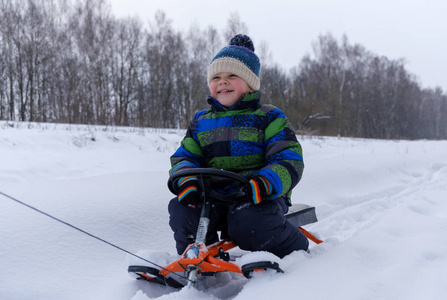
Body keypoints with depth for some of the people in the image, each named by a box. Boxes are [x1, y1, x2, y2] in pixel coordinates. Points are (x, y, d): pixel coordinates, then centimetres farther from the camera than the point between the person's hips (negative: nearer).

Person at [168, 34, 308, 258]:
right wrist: (187, 181, -14)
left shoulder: (268, 118, 4)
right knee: (181, 211, -25)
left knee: (249, 222, -35)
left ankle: (300, 253, -6)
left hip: (258, 198, -3)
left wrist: (264, 184, -27)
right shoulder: (201, 122, 17)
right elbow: (184, 156, 11)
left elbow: (289, 160, -6)